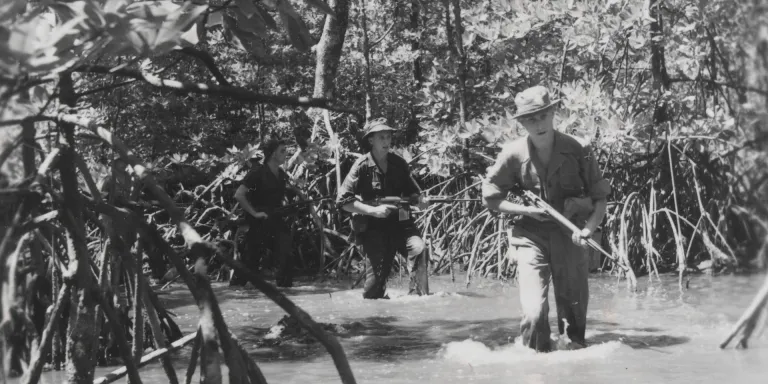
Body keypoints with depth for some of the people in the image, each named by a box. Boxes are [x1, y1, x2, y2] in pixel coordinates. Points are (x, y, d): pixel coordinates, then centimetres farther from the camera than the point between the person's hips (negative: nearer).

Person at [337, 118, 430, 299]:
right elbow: (343, 201, -11)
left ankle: (418, 297, -22)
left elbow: (411, 191, 18)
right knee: (376, 275, -6)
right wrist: (374, 210, -19)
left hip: (399, 223, 3)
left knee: (418, 248, -25)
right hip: (373, 227, -3)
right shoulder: (362, 166, -7)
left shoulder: (399, 164, 5)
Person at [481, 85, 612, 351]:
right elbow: (490, 198, 3)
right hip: (530, 234, -1)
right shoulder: (513, 154, -7)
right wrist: (526, 210, -10)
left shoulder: (577, 150, -8)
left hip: (569, 233, 1)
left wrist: (588, 228, -18)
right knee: (534, 311, -12)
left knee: (575, 308, 9)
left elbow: (600, 197, -1)